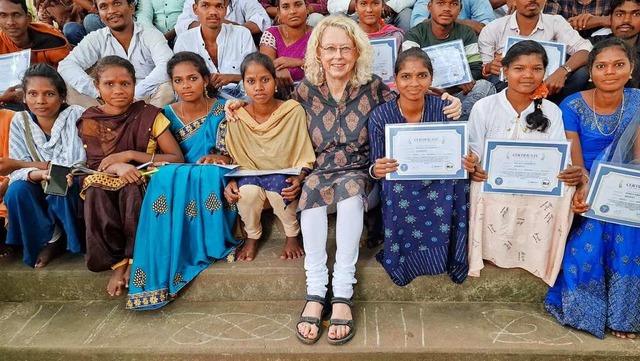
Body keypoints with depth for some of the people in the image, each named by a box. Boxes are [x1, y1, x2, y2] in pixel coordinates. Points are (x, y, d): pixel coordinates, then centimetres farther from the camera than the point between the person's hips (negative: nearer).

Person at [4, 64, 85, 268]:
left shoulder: (77, 115, -15)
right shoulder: (20, 122, -4)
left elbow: (79, 164, -21)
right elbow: (17, 172, -10)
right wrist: (39, 173, -34)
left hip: (74, 191, -3)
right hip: (40, 193, 3)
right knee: (16, 191, -25)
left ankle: (70, 241, -9)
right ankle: (50, 239, -7)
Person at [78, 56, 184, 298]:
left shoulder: (149, 115, -4)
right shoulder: (90, 121, 2)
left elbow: (177, 159, -10)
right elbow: (94, 166, -2)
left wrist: (130, 155, -18)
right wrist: (117, 167, -27)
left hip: (144, 183, -1)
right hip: (107, 186, 2)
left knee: (131, 189, -35)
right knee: (96, 191, -32)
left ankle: (135, 258, -22)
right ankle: (117, 262, -24)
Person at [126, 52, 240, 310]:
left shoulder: (222, 110, 1)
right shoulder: (167, 114, 8)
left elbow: (230, 156, -2)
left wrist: (220, 159, -24)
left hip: (213, 182, -2)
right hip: (174, 180, 2)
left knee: (209, 174, -36)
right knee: (165, 177, -32)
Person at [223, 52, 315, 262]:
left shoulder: (294, 111, -12)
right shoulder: (237, 117, -6)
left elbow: (305, 159, -7)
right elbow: (235, 159, 4)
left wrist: (299, 179, -26)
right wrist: (231, 181, -15)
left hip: (285, 183, -2)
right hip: (250, 179, 2)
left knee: (278, 187, -35)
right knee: (248, 190, -32)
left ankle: (292, 235, -2)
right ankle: (252, 236, 1)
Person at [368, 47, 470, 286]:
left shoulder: (444, 109, -6)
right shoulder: (380, 116, -9)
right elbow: (375, 166, -5)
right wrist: (376, 171, -30)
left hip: (440, 184, 2)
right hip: (399, 189, -2)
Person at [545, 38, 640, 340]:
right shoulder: (573, 106, -6)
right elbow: (573, 161, -12)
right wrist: (582, 190, -34)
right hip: (584, 190, -2)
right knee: (590, 230, -28)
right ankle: (583, 310, -6)